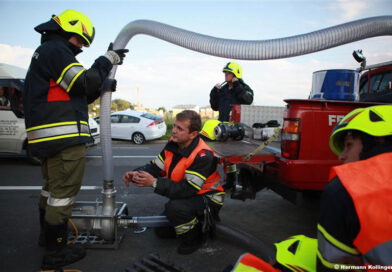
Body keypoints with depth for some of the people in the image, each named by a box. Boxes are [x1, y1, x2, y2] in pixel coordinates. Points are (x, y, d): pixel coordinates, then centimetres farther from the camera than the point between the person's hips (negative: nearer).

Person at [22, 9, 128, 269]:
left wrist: (101, 87, 14)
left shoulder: (44, 53, 26)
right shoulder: (56, 49, -7)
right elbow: (85, 83, -16)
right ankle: (56, 252, 7)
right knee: (64, 191, -4)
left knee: (52, 187, 22)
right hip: (64, 138, -11)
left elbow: (74, 96, 24)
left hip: (47, 138, 11)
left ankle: (47, 235, 39)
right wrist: (108, 59, -4)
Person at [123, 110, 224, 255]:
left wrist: (154, 182, -38)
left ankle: (193, 239, -6)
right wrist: (136, 174, -23)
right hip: (185, 196, 8)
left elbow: (188, 189, -35)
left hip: (207, 199, -7)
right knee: (161, 231, 7)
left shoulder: (203, 156, -30)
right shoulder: (173, 144, -6)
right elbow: (155, 167, -3)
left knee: (175, 207, -34)